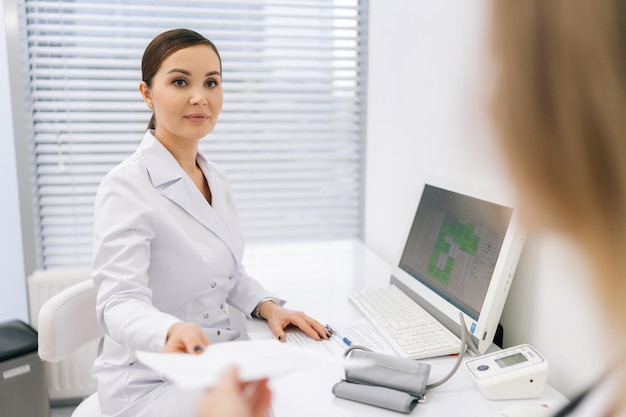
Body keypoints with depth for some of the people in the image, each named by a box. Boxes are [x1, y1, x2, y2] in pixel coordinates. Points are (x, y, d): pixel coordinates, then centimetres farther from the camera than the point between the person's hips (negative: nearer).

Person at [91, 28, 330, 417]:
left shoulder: (216, 179, 6)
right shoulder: (127, 187, -17)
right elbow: (120, 301, -26)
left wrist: (267, 306, -4)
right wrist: (173, 331, -46)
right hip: (152, 381, -6)